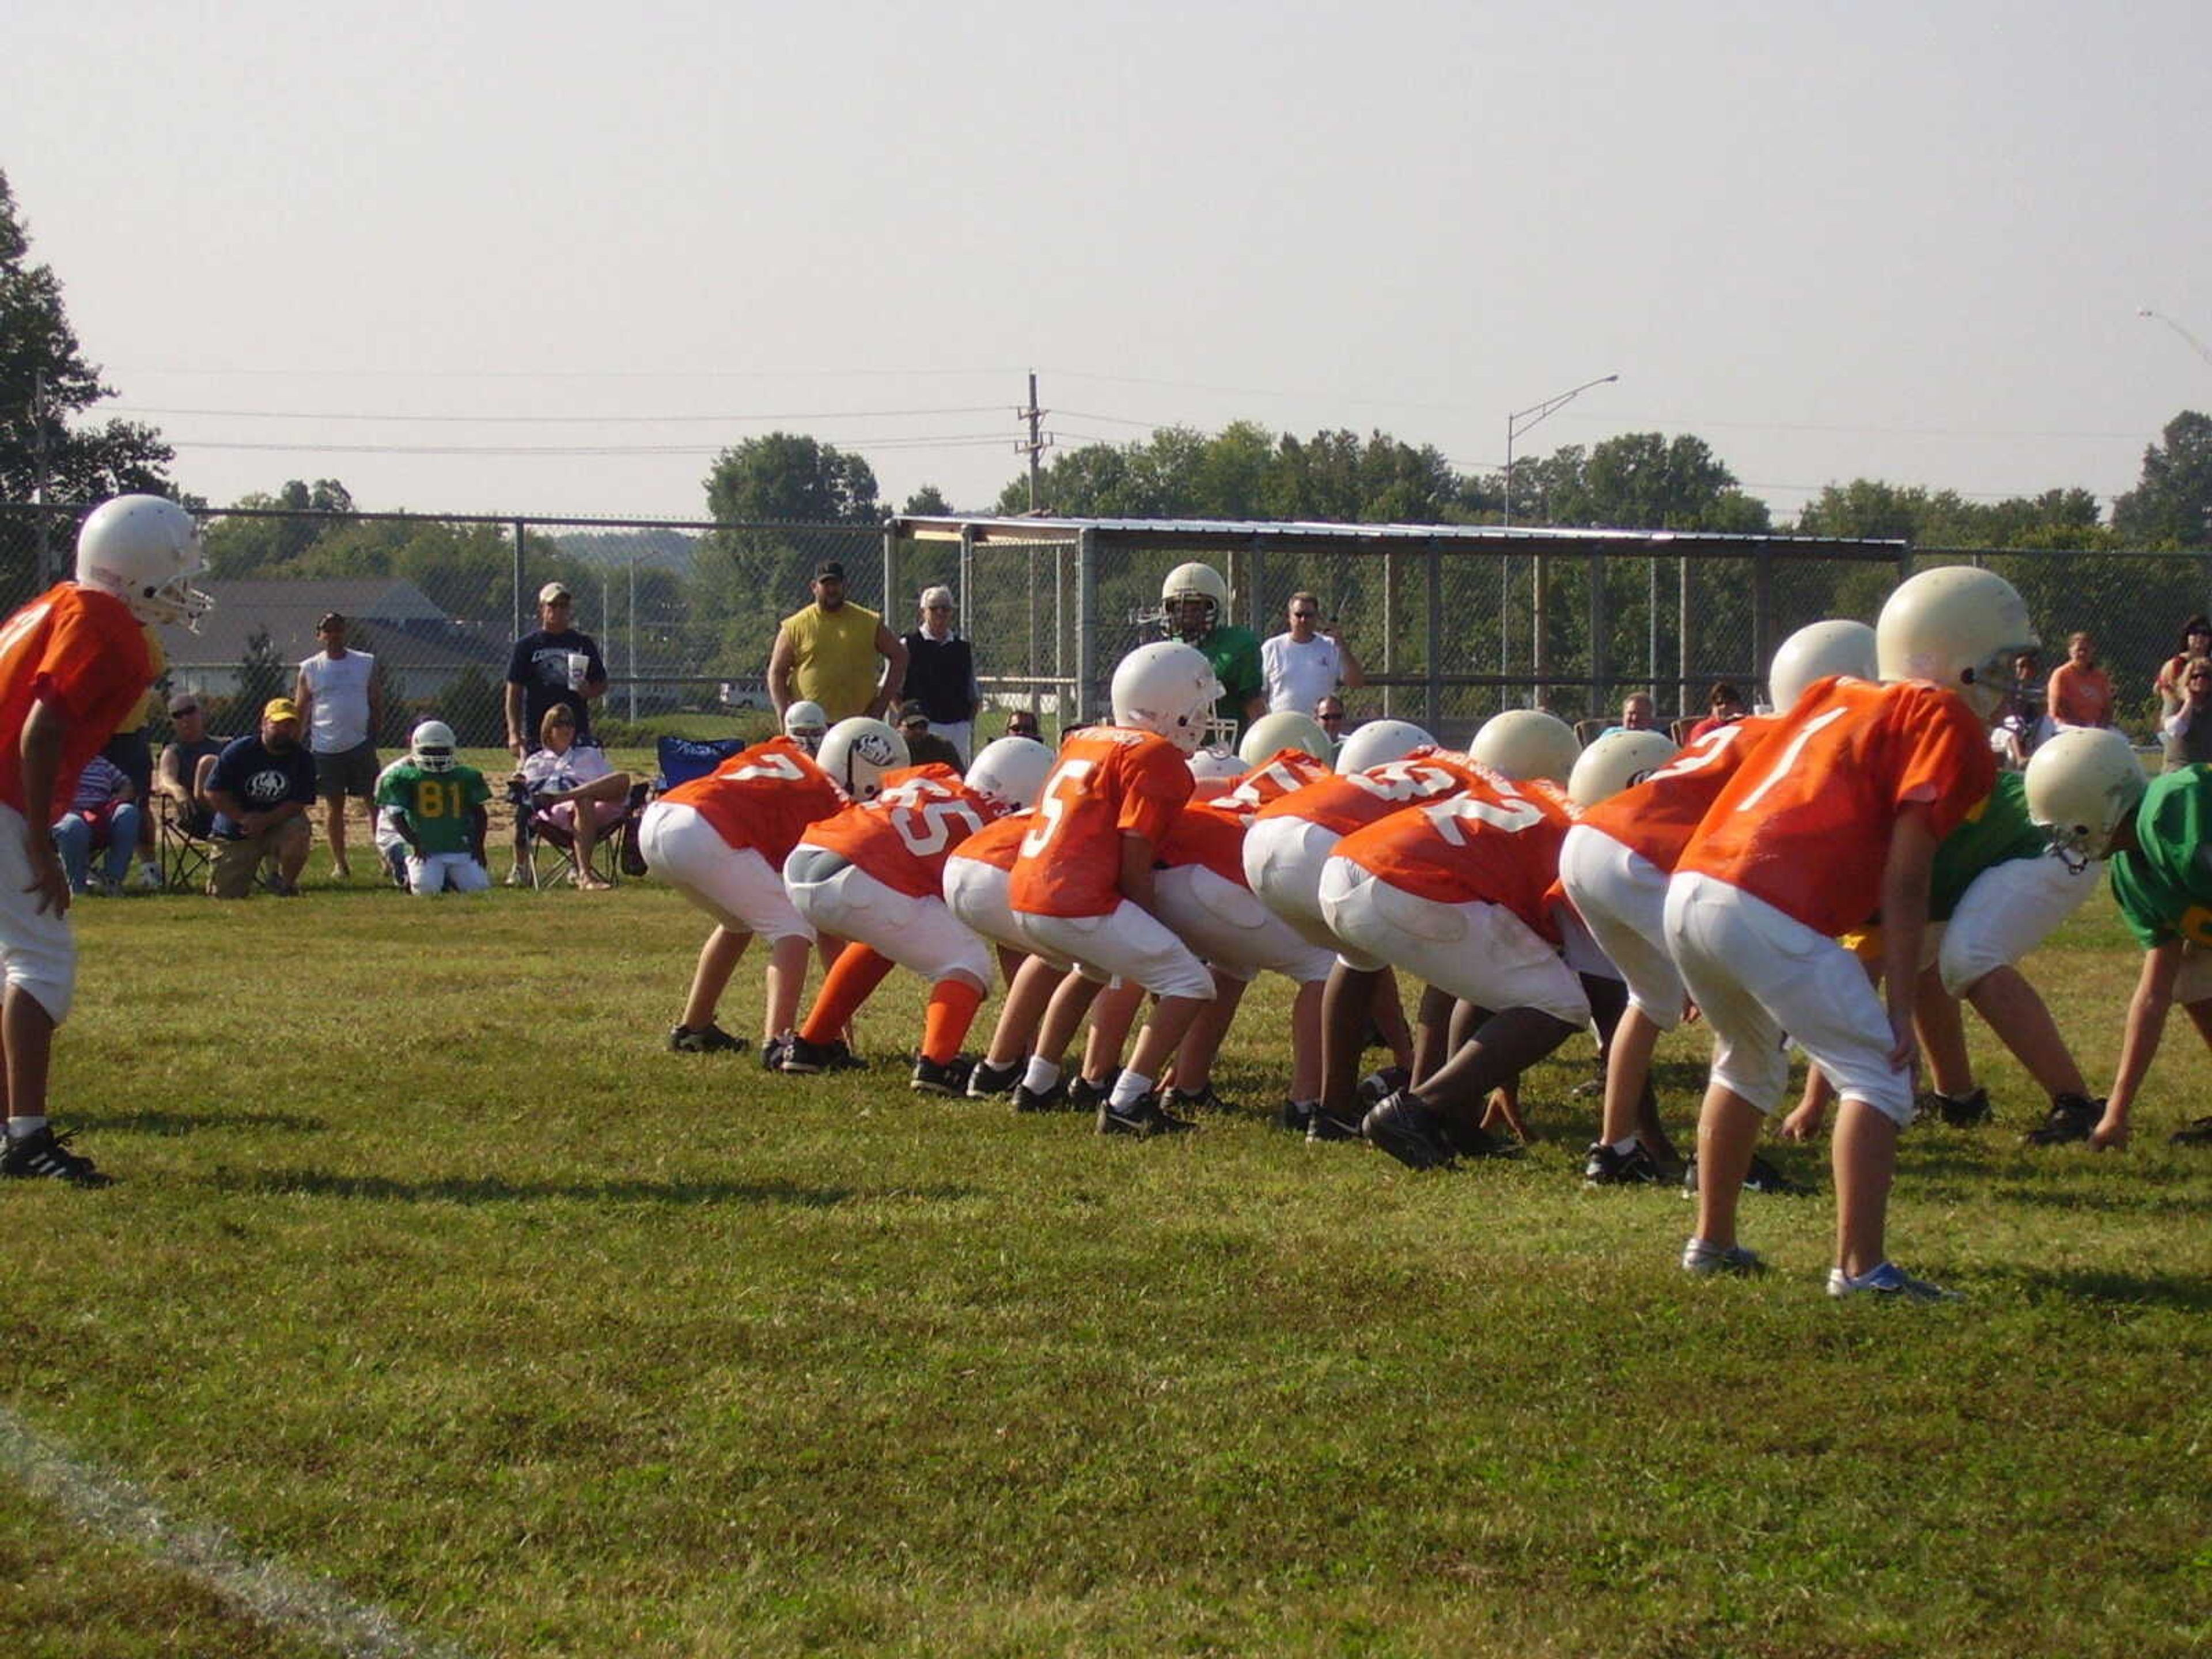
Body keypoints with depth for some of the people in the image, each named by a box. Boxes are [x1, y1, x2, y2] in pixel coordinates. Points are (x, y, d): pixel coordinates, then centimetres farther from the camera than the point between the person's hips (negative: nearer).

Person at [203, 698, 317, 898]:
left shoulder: (303, 759, -5)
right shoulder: (239, 752, -8)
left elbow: (298, 804, -11)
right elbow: (214, 793, -8)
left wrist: (265, 821, -25)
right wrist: (244, 818, -18)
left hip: (279, 824, 0)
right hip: (236, 834, 0)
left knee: (297, 832, -35)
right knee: (225, 895, -6)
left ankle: (286, 884, -7)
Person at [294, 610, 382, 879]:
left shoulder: (365, 663, 4)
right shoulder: (310, 669, 3)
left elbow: (377, 703, 9)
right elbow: (300, 712, 6)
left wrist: (373, 737, 2)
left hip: (360, 745, 0)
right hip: (326, 748, 0)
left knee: (373, 802, -3)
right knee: (333, 806, 6)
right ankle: (339, 863, 13)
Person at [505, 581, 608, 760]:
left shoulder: (584, 643, 10)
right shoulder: (527, 645, 5)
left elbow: (602, 683, 15)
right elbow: (514, 691, 2)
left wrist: (588, 691, -9)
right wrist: (514, 734, -7)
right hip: (536, 730, -1)